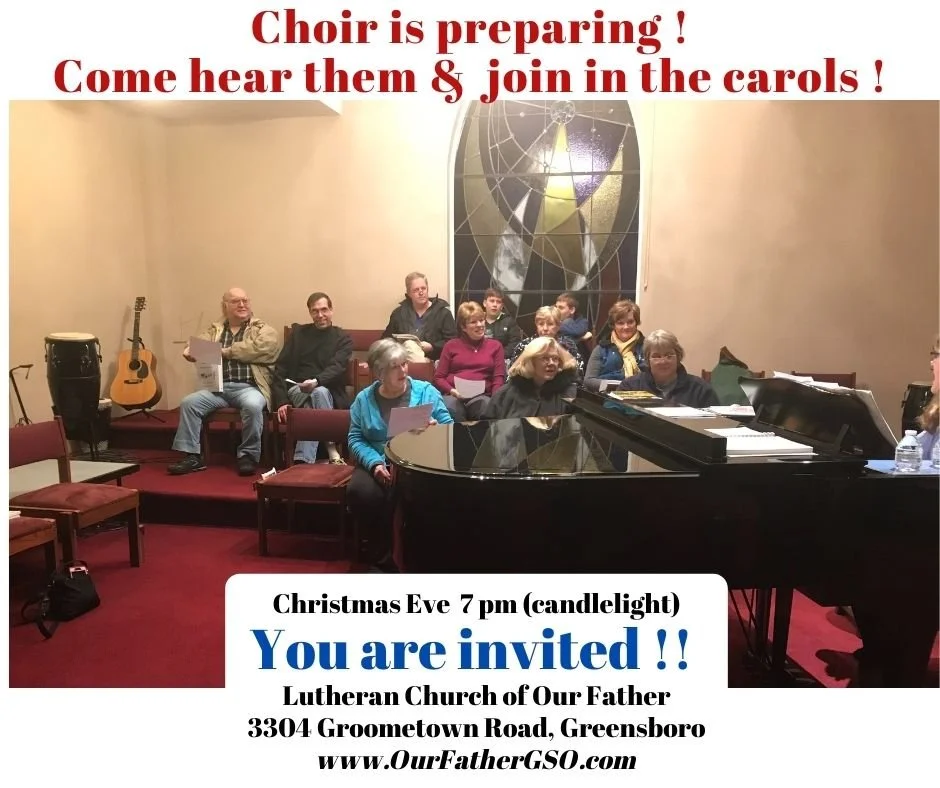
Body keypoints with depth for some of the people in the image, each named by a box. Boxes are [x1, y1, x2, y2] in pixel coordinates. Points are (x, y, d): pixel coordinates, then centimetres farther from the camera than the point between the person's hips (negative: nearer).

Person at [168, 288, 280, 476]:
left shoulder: (263, 330, 10)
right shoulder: (215, 329, 22)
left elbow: (260, 348, -11)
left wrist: (226, 351, -6)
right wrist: (190, 351, -20)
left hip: (248, 386, -4)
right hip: (218, 387, 4)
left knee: (252, 406, -34)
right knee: (188, 402, -17)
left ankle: (248, 455, -16)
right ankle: (192, 456, -8)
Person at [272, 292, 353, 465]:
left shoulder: (343, 339, 8)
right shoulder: (298, 332, 13)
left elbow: (337, 368, -10)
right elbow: (281, 368, 7)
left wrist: (316, 382, -32)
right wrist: (281, 400, -7)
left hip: (329, 392, 0)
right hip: (297, 389, 1)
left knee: (319, 392, -36)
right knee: (317, 394, -35)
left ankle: (304, 461, -39)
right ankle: (331, 451, -36)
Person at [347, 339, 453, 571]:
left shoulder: (426, 391, 6)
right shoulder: (364, 399, 9)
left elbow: (451, 429, 4)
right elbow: (355, 439, 1)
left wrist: (437, 429, -19)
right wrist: (375, 463, -17)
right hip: (377, 464, 2)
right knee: (360, 491, -29)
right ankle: (382, 555, -8)